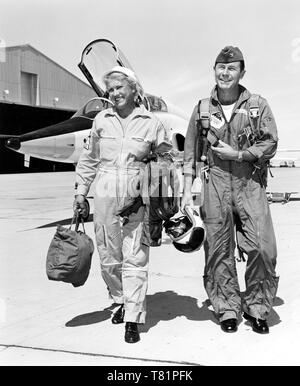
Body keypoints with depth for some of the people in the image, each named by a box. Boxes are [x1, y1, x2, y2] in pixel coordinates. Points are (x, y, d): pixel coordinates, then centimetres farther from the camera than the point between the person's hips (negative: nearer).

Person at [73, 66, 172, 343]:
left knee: (135, 258, -4)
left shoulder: (151, 123, 2)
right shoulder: (102, 120, 9)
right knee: (108, 256, 9)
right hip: (105, 195, 3)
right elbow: (90, 158, 16)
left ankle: (133, 319, 4)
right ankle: (121, 300, 32)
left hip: (137, 198, -3)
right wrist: (81, 191, 14)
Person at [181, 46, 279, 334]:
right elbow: (190, 151, 12)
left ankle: (256, 307, 12)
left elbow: (270, 143, 2)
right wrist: (187, 190, 7)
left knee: (262, 247, -7)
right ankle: (227, 309, 17)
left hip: (250, 183, -1)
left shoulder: (258, 105, 7)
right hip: (214, 183, 1)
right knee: (218, 249, 3)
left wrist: (237, 154, -9)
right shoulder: (202, 109, 11)